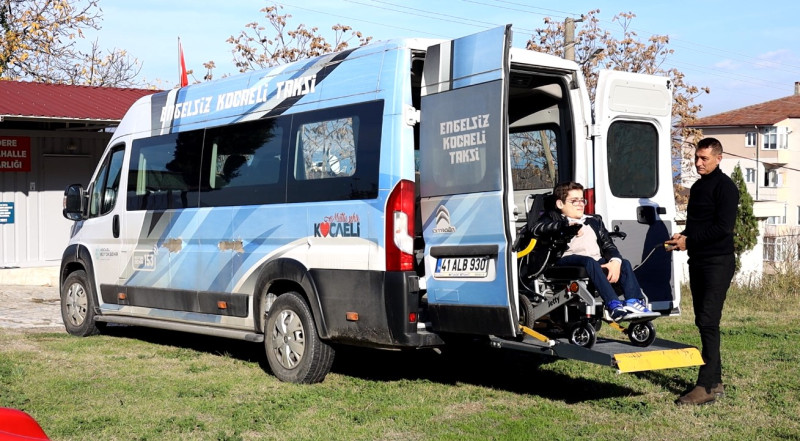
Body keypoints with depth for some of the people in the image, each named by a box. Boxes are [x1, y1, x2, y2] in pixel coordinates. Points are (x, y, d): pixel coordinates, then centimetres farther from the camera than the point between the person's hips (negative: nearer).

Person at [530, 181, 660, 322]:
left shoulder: (594, 221, 31)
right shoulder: (554, 217, 18)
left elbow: (608, 244, 18)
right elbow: (537, 228, -5)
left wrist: (615, 261, -5)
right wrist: (567, 225, -4)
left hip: (597, 260, 5)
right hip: (567, 259, -5)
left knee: (624, 264, -19)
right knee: (589, 261, -35)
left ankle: (634, 303, -39)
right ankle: (614, 306, -49)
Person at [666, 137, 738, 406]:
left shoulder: (724, 187, -9)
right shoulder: (698, 187, 18)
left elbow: (724, 227, -18)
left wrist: (689, 241, -15)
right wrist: (682, 237, 4)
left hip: (718, 262, -9)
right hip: (698, 261, 9)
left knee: (709, 322, -13)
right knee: (702, 321, 9)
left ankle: (707, 386, -13)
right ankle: (715, 380, 16)